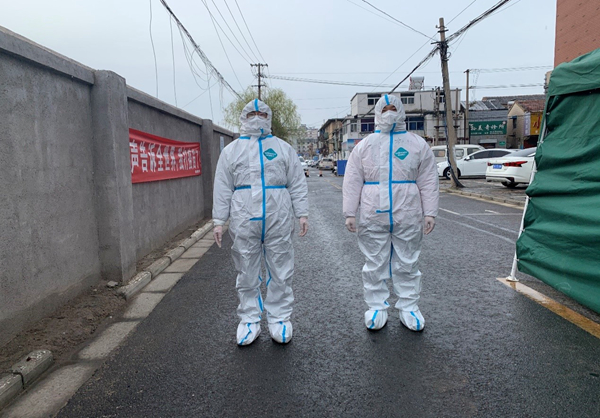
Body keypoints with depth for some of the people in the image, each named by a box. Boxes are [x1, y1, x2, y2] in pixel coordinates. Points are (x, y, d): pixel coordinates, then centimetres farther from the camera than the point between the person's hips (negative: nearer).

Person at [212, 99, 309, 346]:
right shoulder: (231, 151, 11)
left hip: (278, 221, 0)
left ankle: (279, 319, 19)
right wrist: (219, 220, 1)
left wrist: (302, 214, 0)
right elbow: (222, 189, 7)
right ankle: (250, 320, 21)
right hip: (244, 222, 0)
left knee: (280, 273, 5)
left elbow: (297, 184, 8)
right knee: (247, 274, 8)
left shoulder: (283, 148, 12)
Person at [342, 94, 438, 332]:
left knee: (407, 265, 9)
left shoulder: (418, 145, 8)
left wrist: (429, 212, -2)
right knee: (374, 265, 7)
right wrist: (350, 213, -2)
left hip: (408, 218, 0)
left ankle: (408, 308, 22)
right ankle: (377, 308, 21)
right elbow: (352, 182, 4)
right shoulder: (364, 146, 8)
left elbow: (428, 182, 5)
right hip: (373, 218, 0)